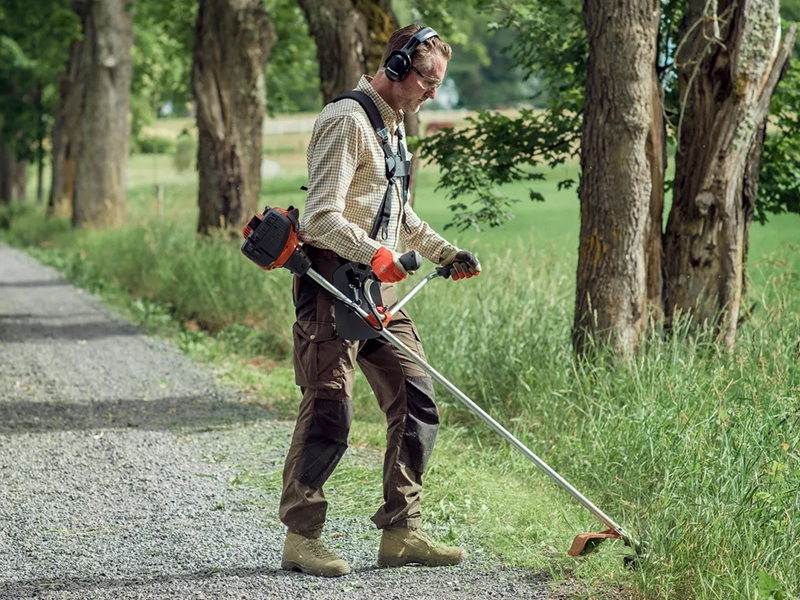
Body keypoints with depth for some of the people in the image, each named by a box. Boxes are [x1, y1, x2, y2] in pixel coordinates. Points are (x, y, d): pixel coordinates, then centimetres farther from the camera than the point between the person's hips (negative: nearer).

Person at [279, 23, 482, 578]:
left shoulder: (395, 124, 20)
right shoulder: (348, 121, -12)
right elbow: (323, 216, -20)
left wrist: (445, 252, 21)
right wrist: (374, 254, -33)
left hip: (380, 288, 9)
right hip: (332, 282, -9)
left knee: (417, 403, 4)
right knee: (328, 412, -9)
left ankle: (401, 533, 10)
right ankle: (301, 538, 1)